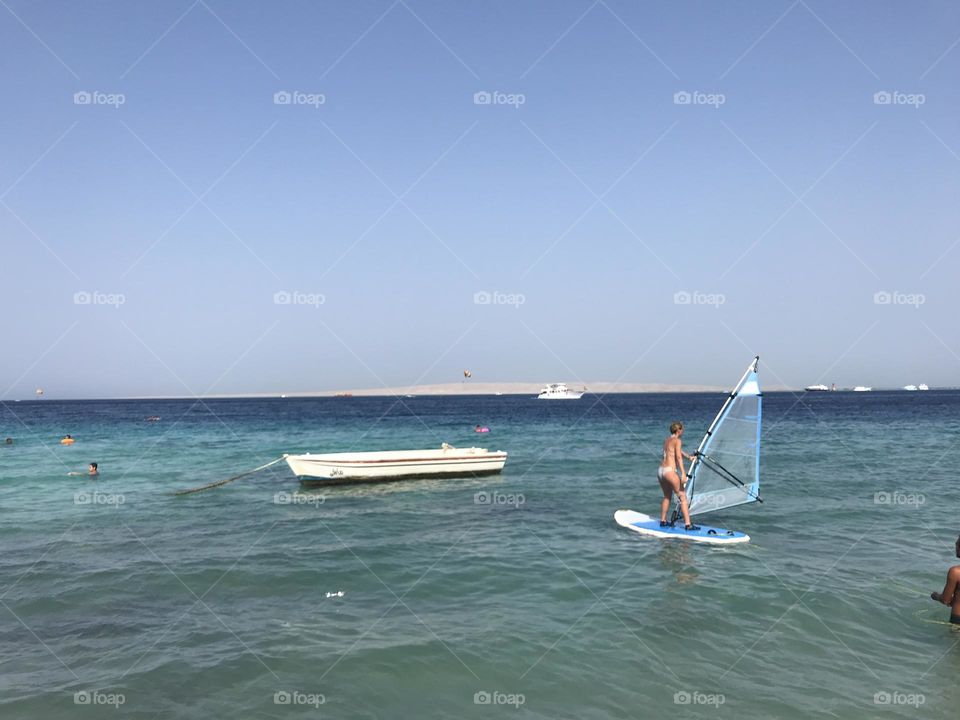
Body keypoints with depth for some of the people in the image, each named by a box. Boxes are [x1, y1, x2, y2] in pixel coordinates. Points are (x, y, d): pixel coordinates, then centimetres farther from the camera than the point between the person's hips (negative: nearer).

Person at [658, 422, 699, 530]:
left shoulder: (667, 441, 21)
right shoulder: (677, 440, -5)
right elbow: (679, 457, -16)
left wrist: (689, 457, 52)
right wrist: (683, 473, -22)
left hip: (660, 470, 9)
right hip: (670, 471, -9)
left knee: (667, 496, 23)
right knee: (682, 496, -4)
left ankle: (663, 521, 25)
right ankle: (688, 524, -9)